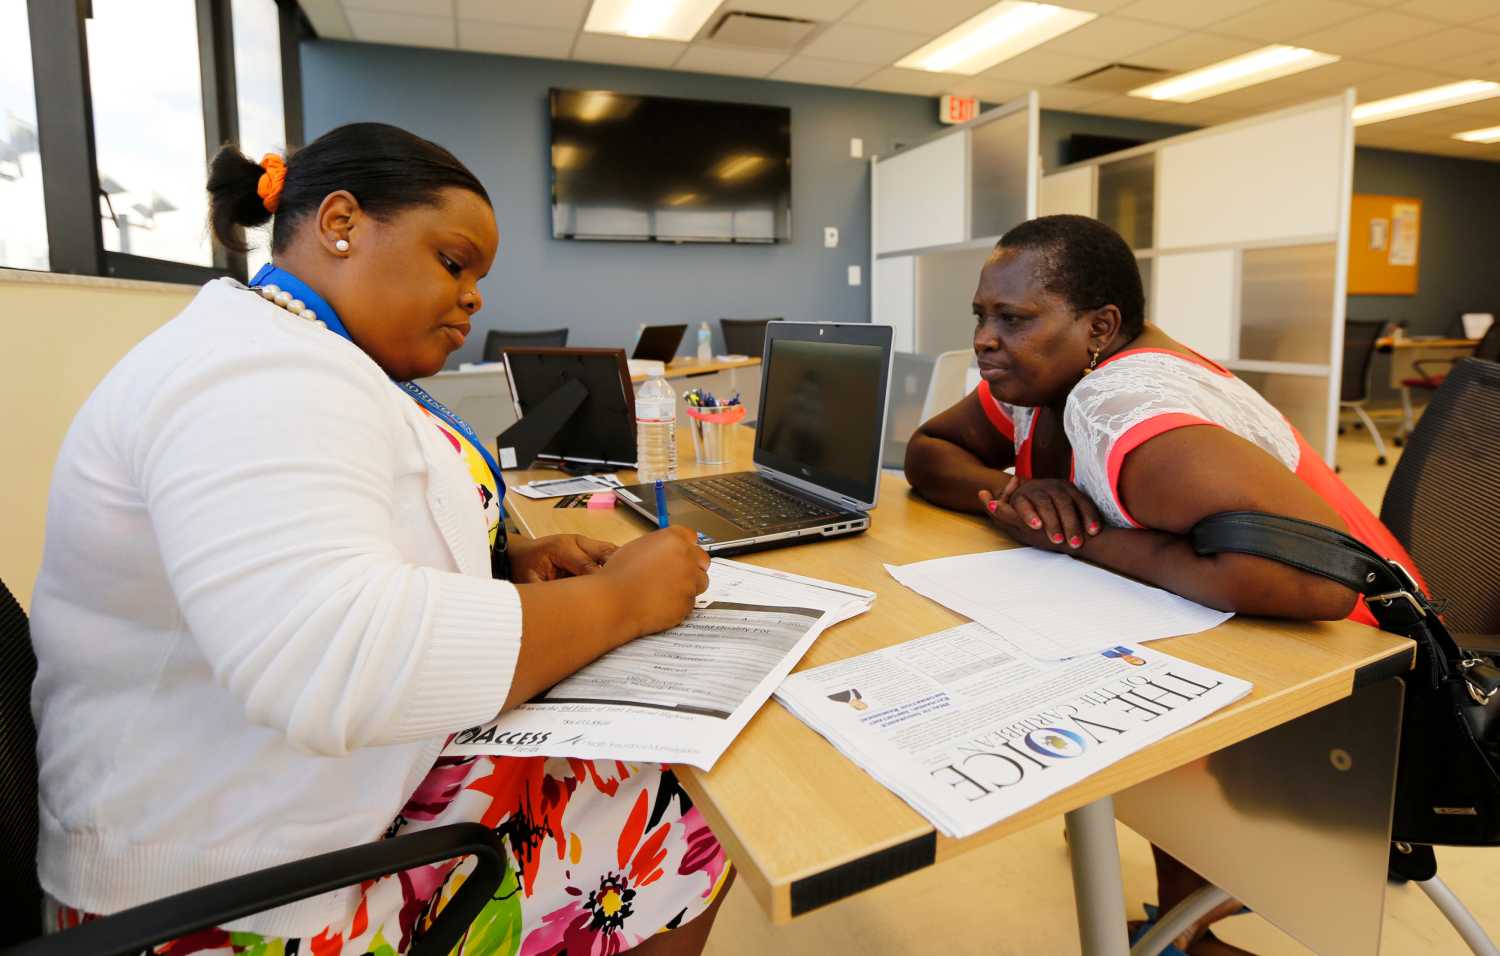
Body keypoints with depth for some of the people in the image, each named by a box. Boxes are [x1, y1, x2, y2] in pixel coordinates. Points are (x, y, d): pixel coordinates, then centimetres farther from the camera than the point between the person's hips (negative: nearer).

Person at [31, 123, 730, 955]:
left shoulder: (297, 358, 10)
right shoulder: (260, 373, -24)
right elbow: (332, 663, -37)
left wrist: (501, 565, -2)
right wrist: (618, 598, -26)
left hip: (345, 776, 10)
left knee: (692, 801, 9)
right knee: (692, 830, -5)